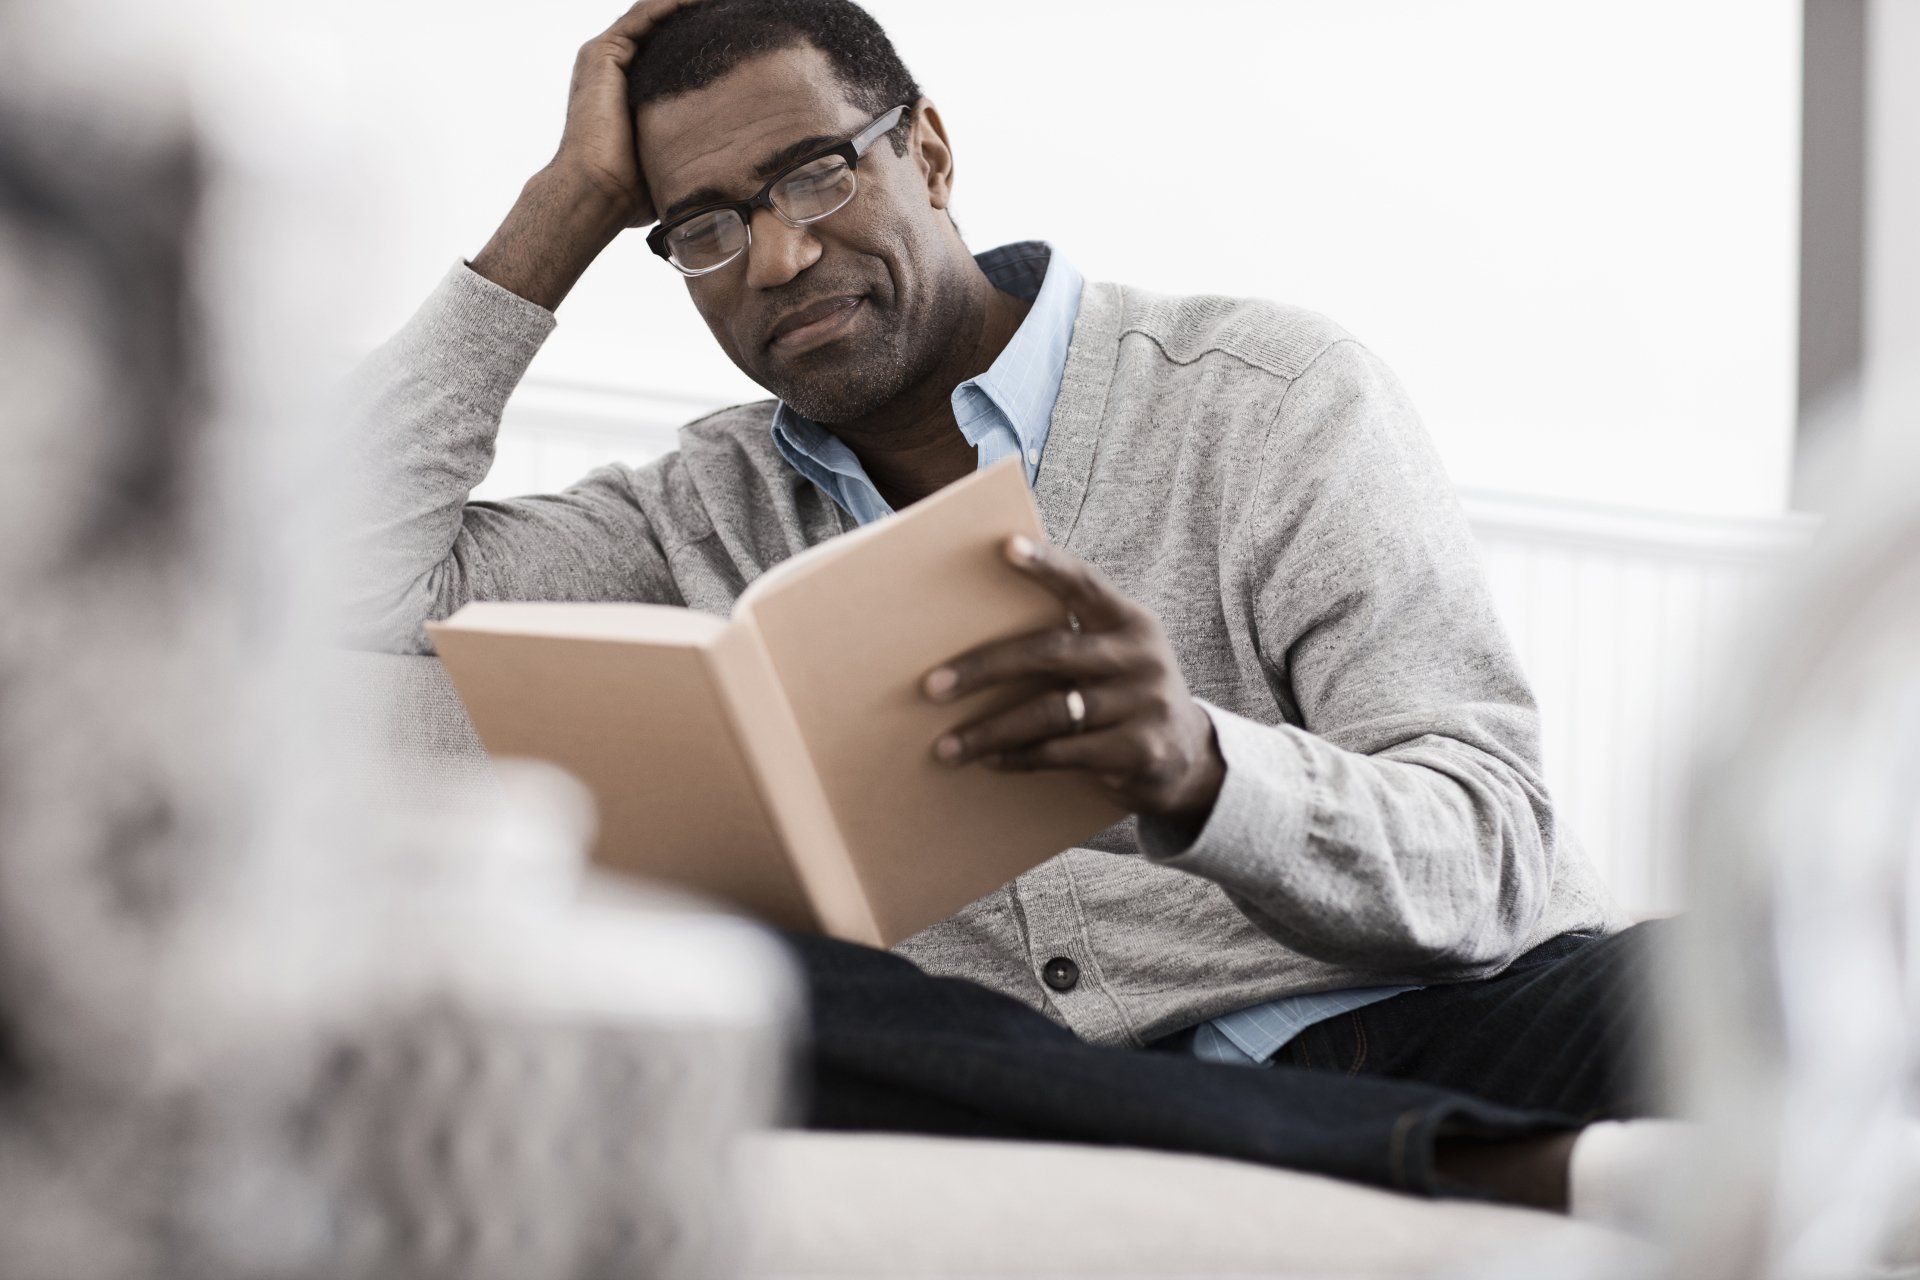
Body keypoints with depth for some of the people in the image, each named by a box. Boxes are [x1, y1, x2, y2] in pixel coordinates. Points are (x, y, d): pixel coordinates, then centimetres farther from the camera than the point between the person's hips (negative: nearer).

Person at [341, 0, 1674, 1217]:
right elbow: (362, 577, 5)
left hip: (1431, 1035, -4)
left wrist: (1202, 771, -28)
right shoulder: (719, 509, 19)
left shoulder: (1271, 393, 5)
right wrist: (570, 201, 11)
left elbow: (1489, 857, -5)